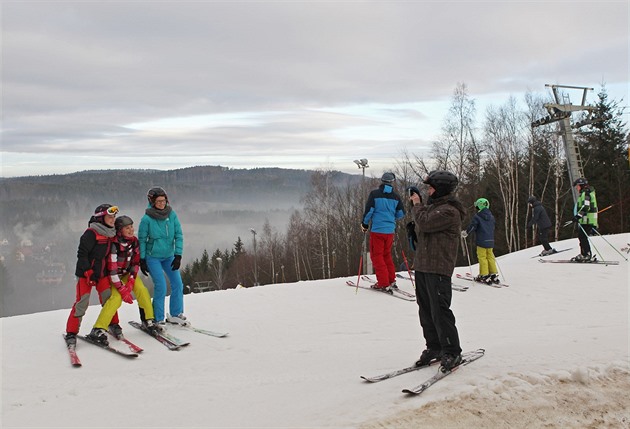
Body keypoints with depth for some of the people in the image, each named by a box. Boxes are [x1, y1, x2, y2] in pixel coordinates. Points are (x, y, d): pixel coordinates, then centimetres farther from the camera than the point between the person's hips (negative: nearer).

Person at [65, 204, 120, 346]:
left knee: (109, 299, 5)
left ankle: (113, 324, 23)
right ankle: (71, 333, 1)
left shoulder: (110, 234, 8)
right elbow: (82, 254, -18)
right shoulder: (91, 233, -17)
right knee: (82, 302, -8)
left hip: (102, 273, 7)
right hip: (86, 272, -7)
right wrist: (88, 272, -21)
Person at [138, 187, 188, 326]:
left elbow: (178, 235, -4)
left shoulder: (172, 215, -6)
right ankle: (158, 320, 3)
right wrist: (142, 260, -6)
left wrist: (178, 256, -9)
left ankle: (175, 315, 20)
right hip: (153, 257, -4)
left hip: (169, 256, 4)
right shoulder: (147, 218, -14)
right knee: (161, 287, -10)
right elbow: (142, 240, -6)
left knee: (178, 284, 3)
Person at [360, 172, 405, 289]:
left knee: (376, 255, 4)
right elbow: (401, 214, 8)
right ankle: (391, 280, 20)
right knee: (387, 254, 19)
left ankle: (383, 283, 0)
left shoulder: (375, 194, -8)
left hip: (377, 229, -4)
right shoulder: (396, 197, 3)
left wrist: (364, 224, 6)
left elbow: (369, 210, -10)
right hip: (390, 230, 4)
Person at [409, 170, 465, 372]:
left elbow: (424, 222, -21)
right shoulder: (434, 206, 20)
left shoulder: (449, 211, -14)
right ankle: (434, 347, 23)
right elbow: (421, 228, 24)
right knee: (426, 310, 13)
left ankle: (452, 352, 1)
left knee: (440, 311, -8)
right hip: (422, 265, 10)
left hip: (438, 269, -10)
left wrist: (417, 204, -6)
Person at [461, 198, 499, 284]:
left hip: (481, 241, -6)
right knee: (490, 257, 13)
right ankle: (494, 274, 12)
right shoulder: (491, 216, 11)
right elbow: (493, 228, 19)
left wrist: (465, 232, 6)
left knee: (482, 257, -1)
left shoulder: (477, 216, -9)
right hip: (490, 241, 6)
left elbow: (472, 226, -11)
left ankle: (484, 276, -4)